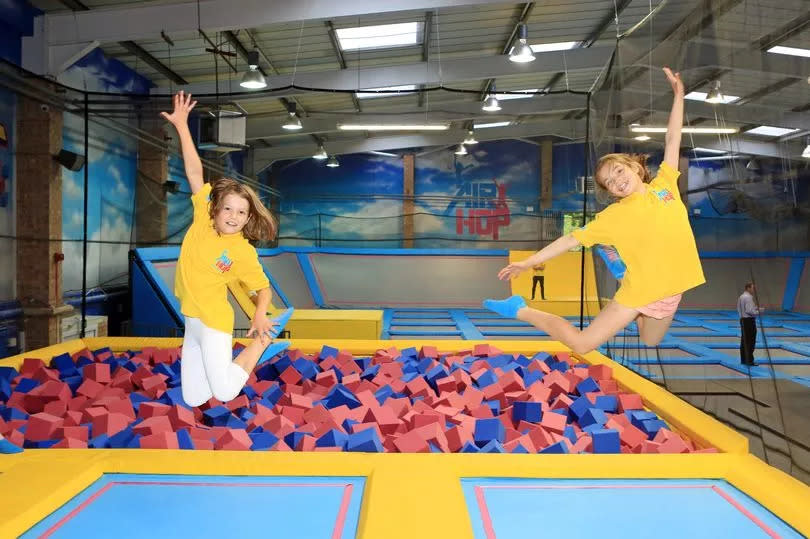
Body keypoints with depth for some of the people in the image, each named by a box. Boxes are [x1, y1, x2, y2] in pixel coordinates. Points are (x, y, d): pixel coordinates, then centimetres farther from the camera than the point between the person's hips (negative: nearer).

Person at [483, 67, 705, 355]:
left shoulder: (664, 185, 3)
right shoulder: (614, 215, -7)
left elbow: (672, 140, 5)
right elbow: (572, 239, -7)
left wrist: (678, 94, 2)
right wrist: (529, 262, -10)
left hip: (670, 291, 4)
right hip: (639, 291, -4)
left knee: (649, 343, 23)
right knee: (581, 345, -6)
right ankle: (520, 311, 9)